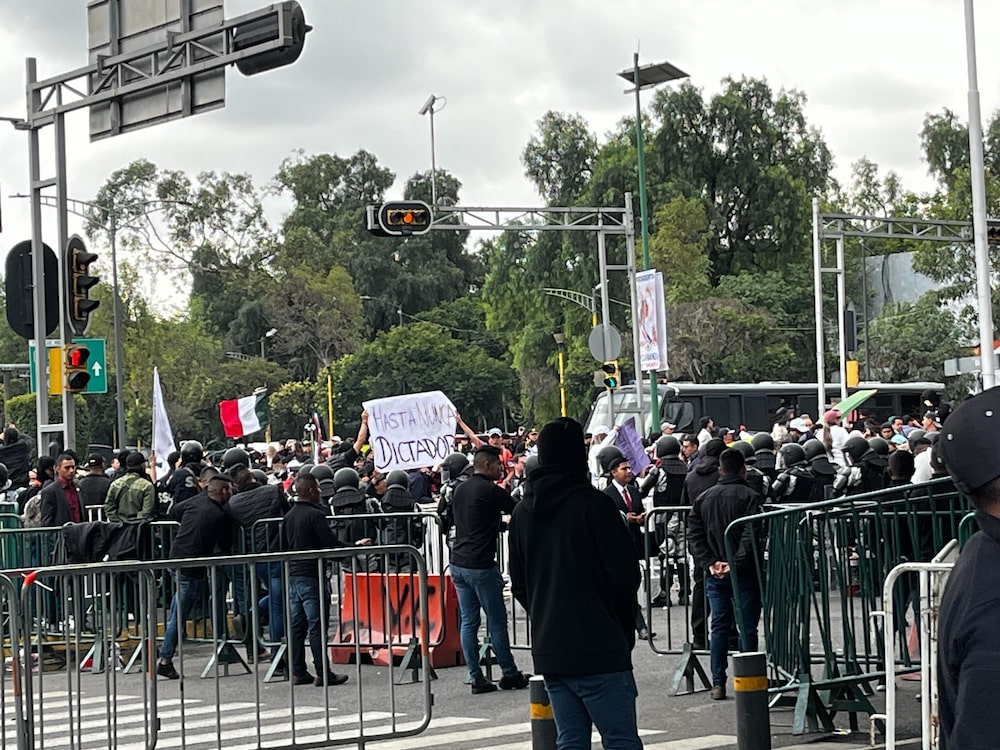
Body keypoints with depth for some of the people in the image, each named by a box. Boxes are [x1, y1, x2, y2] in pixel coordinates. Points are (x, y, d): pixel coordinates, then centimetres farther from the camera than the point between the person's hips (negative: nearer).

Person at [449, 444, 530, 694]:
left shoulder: (460, 490, 12)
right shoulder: (490, 491, -12)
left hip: (458, 563, 8)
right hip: (481, 565, -8)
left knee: (468, 621, 7)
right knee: (497, 621, 2)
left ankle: (476, 677, 7)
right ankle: (510, 674, 9)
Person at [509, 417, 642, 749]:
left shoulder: (522, 512, 11)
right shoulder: (591, 503, -10)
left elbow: (519, 585, 16)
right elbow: (625, 573, -11)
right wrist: (624, 628, 4)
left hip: (548, 651, 6)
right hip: (598, 648, -6)